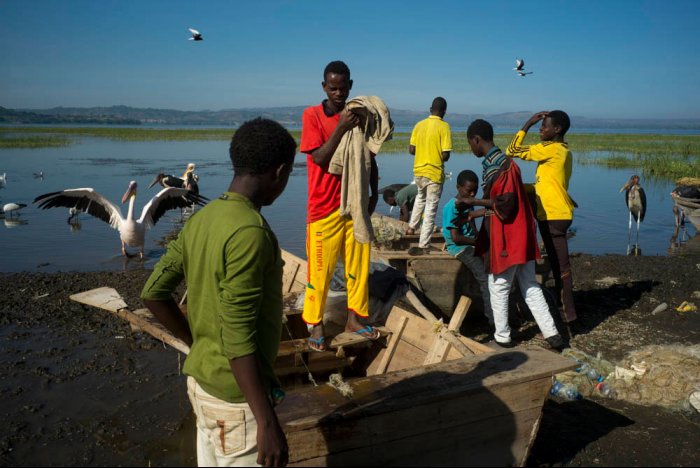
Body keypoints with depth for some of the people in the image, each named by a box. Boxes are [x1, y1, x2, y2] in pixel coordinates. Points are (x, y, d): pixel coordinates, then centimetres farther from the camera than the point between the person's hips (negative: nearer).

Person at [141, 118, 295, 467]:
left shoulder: (201, 220, 1)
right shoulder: (249, 231, -25)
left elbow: (153, 293, 6)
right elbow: (238, 337, -27)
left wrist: (198, 344, 11)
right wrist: (267, 422, -22)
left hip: (202, 380, 8)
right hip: (236, 396, -8)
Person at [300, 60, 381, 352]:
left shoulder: (359, 116, 8)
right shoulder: (312, 115, -4)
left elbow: (370, 160, 14)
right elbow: (320, 159, -13)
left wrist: (374, 193, 6)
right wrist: (341, 128, -21)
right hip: (325, 207, -4)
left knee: (359, 265, 10)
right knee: (320, 268, 1)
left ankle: (354, 318, 24)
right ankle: (315, 324, 14)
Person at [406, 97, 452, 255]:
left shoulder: (419, 125, 2)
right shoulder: (444, 126, -12)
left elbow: (411, 149, 3)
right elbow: (446, 154, -16)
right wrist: (441, 157, 6)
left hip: (418, 170, 5)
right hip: (434, 172, -5)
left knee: (421, 197, 32)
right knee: (430, 208, 2)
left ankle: (412, 227, 38)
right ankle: (424, 246, 3)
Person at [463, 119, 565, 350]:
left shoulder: (499, 166, -18)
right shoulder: (501, 162, 12)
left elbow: (504, 204, -21)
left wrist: (474, 202, -13)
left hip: (505, 237, -9)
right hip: (519, 235, 9)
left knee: (498, 288, 6)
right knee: (530, 286, 13)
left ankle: (502, 337, 18)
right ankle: (552, 334, 16)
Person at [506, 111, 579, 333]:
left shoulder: (551, 148, -14)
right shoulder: (561, 150, 15)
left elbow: (512, 151, -12)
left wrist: (527, 124, -6)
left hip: (554, 215, -10)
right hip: (554, 214, 10)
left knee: (561, 266, -7)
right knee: (557, 265, 17)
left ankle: (570, 319, -3)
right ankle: (563, 308, 28)